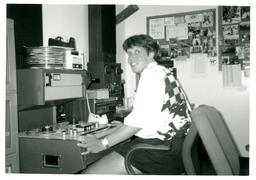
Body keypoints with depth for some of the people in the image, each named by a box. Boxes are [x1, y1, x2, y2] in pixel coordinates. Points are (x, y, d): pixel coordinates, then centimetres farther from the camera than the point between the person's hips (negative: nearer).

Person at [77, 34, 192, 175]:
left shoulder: (151, 74, -9)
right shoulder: (164, 72, 21)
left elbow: (140, 120, -19)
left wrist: (103, 143, -13)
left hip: (162, 149, -11)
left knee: (89, 173, -12)